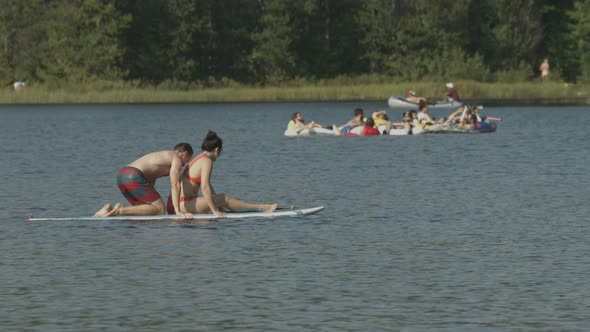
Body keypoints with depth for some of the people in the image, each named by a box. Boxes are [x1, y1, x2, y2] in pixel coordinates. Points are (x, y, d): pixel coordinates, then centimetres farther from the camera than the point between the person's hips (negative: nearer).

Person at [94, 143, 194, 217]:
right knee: (160, 209, -5)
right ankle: (121, 210, -19)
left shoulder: (160, 156, 35)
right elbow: (175, 185, -4)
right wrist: (177, 211, -8)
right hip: (134, 177, -9)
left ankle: (110, 209, 0)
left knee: (146, 209, 16)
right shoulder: (177, 159, 8)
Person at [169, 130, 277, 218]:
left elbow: (207, 185, 26)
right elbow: (205, 187, -22)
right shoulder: (207, 161, -12)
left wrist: (218, 205, 27)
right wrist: (214, 211, -21)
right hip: (182, 206, -10)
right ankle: (261, 208, -2)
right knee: (225, 198, -7)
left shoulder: (199, 159, 19)